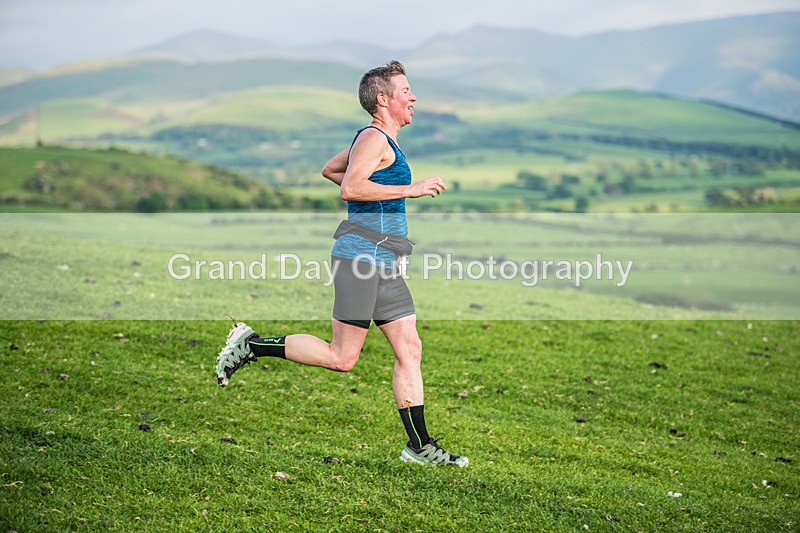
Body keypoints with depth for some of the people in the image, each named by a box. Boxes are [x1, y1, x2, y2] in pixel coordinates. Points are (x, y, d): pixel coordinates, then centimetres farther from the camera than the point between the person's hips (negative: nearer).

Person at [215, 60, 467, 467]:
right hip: (360, 257, -10)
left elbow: (328, 170, 33)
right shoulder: (373, 138, -9)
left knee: (409, 350, 5)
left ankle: (419, 446, 8)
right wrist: (409, 190, -22)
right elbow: (350, 188, -25)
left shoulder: (379, 140, 21)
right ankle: (250, 345, 6)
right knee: (341, 358, -5)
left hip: (383, 265, 10)